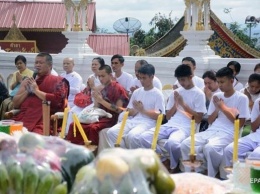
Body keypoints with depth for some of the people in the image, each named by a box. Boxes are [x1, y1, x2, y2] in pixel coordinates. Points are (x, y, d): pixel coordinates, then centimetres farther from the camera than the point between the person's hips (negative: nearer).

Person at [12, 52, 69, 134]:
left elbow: (58, 100, -8)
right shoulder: (27, 81, 25)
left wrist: (36, 91, -4)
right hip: (21, 119, 5)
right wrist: (26, 91, 3)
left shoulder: (57, 81, 10)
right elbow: (15, 104, 20)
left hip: (41, 122, -5)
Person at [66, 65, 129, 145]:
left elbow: (119, 110, -12)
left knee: (93, 128, -37)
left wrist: (102, 101, -14)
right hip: (99, 116, 7)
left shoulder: (118, 88, -3)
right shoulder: (102, 89, 17)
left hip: (110, 118, -7)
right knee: (74, 125, -9)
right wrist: (96, 99, 0)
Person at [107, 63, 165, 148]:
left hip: (147, 123, -6)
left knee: (132, 135, -37)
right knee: (112, 132, -19)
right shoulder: (136, 92, 18)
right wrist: (136, 110, -3)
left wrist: (142, 110, -12)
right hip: (133, 121, 6)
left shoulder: (158, 94, 2)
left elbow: (158, 115, -6)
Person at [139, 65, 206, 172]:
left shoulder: (199, 94, 2)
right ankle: (164, 161, -2)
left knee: (172, 142, -40)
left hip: (185, 128, -5)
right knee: (144, 137, -18)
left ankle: (174, 166, -8)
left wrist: (183, 103, -6)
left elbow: (198, 119, -4)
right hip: (169, 125, 6)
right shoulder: (175, 92, 18)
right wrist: (176, 103, 2)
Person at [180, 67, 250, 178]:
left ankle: (212, 176, -14)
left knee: (209, 147, -38)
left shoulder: (241, 98, 1)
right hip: (211, 131, 6)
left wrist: (223, 107, -6)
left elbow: (240, 123, -5)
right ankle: (196, 172, -5)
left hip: (228, 133, -6)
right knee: (185, 144, -20)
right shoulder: (217, 96, 17)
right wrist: (217, 108, -1)